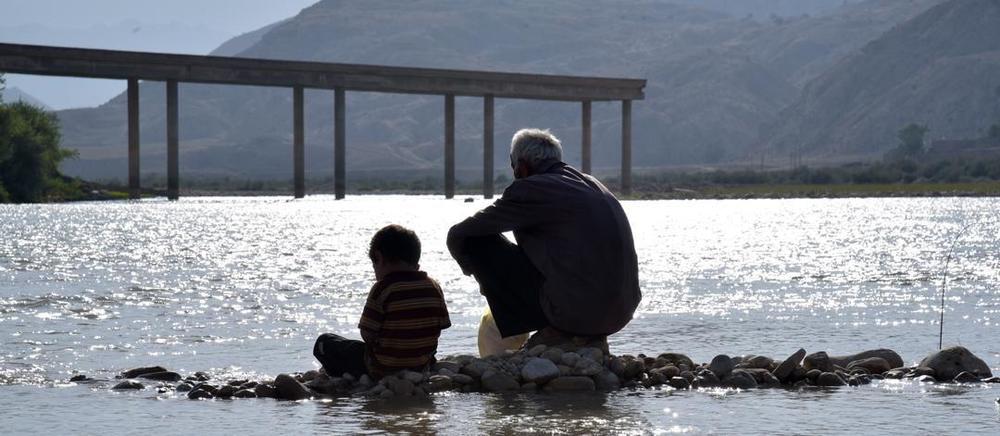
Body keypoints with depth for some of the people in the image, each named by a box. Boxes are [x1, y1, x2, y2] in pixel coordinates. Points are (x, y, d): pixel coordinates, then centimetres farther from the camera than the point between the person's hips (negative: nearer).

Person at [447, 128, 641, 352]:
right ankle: (590, 336, 21)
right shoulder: (592, 184, 18)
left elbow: (458, 235, 6)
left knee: (478, 241, 2)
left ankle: (549, 333, 5)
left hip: (572, 312, -8)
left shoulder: (530, 189, -4)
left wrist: (476, 271, 27)